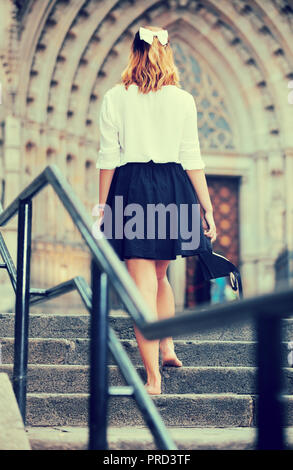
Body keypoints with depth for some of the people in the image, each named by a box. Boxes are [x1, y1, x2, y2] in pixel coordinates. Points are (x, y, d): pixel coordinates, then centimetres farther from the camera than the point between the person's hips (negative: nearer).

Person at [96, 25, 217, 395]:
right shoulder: (182, 100, 3)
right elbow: (192, 158, 1)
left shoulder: (114, 98, 0)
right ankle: (167, 348, 32)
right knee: (160, 274, 24)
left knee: (143, 285, -2)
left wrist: (102, 207, 5)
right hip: (173, 190, 2)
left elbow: (108, 157, -1)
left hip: (131, 190, -2)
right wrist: (207, 208, 5)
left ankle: (153, 379, -3)